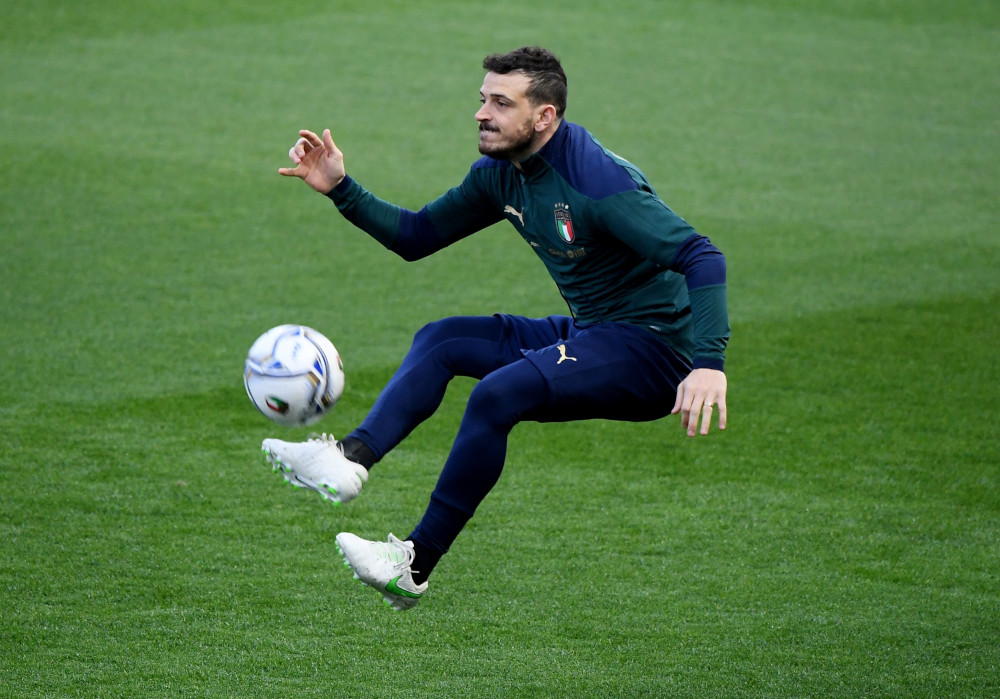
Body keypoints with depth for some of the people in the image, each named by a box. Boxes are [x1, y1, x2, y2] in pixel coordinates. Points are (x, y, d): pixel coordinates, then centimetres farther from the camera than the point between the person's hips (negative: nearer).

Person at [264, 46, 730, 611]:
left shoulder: (598, 180, -24)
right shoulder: (500, 173, 3)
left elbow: (703, 258, -30)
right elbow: (416, 236, 15)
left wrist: (709, 363, -43)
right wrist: (340, 189, 0)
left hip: (652, 349, -10)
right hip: (588, 332, 10)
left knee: (499, 392, -27)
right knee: (440, 340, 3)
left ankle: (416, 565, -21)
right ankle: (350, 459, -18)